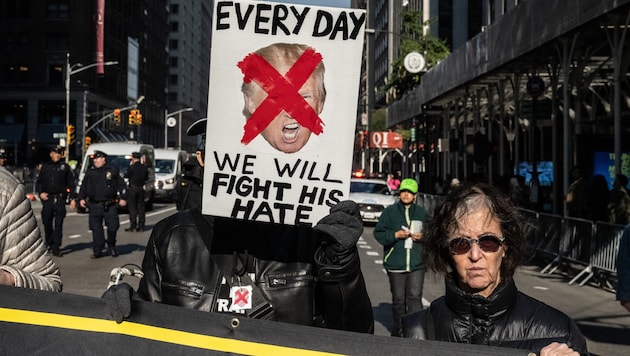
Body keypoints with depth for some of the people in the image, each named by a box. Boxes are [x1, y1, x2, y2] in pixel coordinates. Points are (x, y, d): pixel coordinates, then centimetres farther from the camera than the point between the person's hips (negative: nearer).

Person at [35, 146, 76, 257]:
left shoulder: (65, 167, 7)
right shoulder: (45, 167, 11)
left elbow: (71, 183, 7)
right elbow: (38, 182, 15)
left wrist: (72, 198, 1)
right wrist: (41, 192, -3)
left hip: (60, 199, -2)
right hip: (47, 199, 2)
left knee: (58, 224, -5)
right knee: (47, 223, 8)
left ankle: (56, 248, -3)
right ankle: (49, 244, 25)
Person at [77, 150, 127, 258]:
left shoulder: (113, 170, 4)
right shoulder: (90, 172, 12)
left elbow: (121, 184, 5)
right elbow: (83, 186, 16)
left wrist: (123, 198, -2)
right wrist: (81, 198, 4)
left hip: (110, 206, -2)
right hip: (94, 206, 2)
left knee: (113, 226, -2)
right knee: (96, 229, 1)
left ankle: (112, 245, 22)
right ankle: (99, 250, 9)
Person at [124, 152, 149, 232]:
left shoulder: (132, 167, -13)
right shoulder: (144, 168, 3)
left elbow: (126, 175, -3)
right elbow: (146, 178, 10)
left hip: (132, 189, -5)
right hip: (141, 189, 5)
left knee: (132, 208, -1)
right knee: (141, 207, 8)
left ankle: (133, 226, -3)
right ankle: (141, 226, 9)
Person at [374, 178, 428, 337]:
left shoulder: (422, 213, 8)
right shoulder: (389, 211, 3)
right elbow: (378, 233, 0)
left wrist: (423, 236, -5)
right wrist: (395, 235, -14)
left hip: (417, 264, 0)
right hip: (395, 263, 0)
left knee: (415, 296, -8)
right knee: (398, 298, 9)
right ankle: (398, 330, 22)